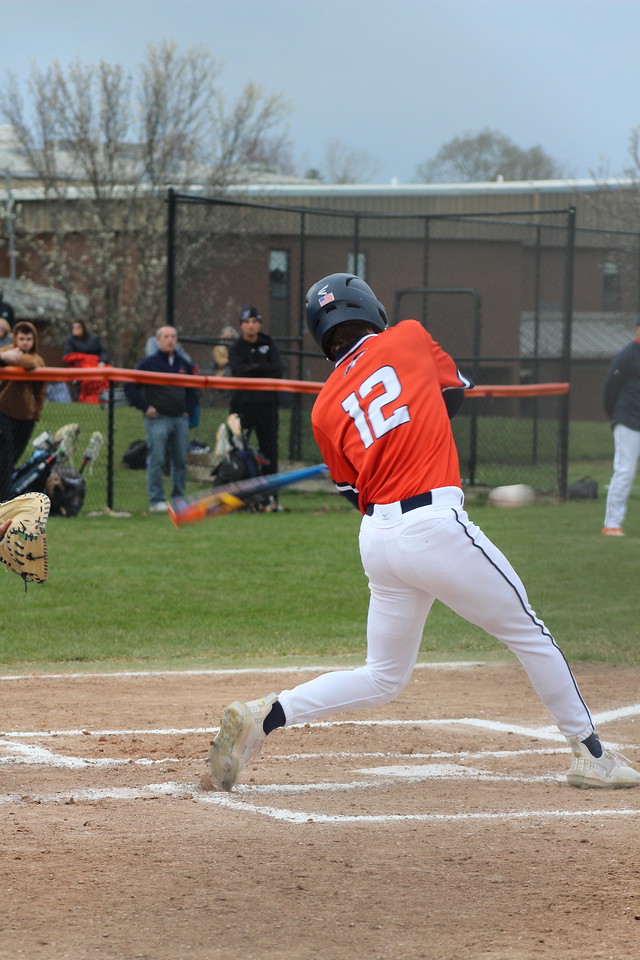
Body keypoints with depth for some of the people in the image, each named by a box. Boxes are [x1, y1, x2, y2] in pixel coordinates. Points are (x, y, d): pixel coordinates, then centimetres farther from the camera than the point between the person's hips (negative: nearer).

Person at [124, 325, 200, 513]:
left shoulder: (184, 365, 14)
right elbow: (130, 387, -2)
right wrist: (144, 407, -7)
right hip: (157, 418, -5)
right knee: (156, 460, -9)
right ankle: (156, 501, -7)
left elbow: (193, 390, 27)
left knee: (180, 461, 6)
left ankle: (179, 499, 15)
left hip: (180, 419, 5)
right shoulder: (149, 363, -1)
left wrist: (189, 410, 14)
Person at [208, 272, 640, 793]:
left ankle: (263, 716, -2)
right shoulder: (409, 337, 4)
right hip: (436, 526, -4)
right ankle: (591, 753, 16)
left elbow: (358, 491, 13)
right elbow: (455, 388, 22)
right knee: (528, 632, 11)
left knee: (383, 678, 14)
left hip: (376, 535, 4)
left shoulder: (325, 410, 8)